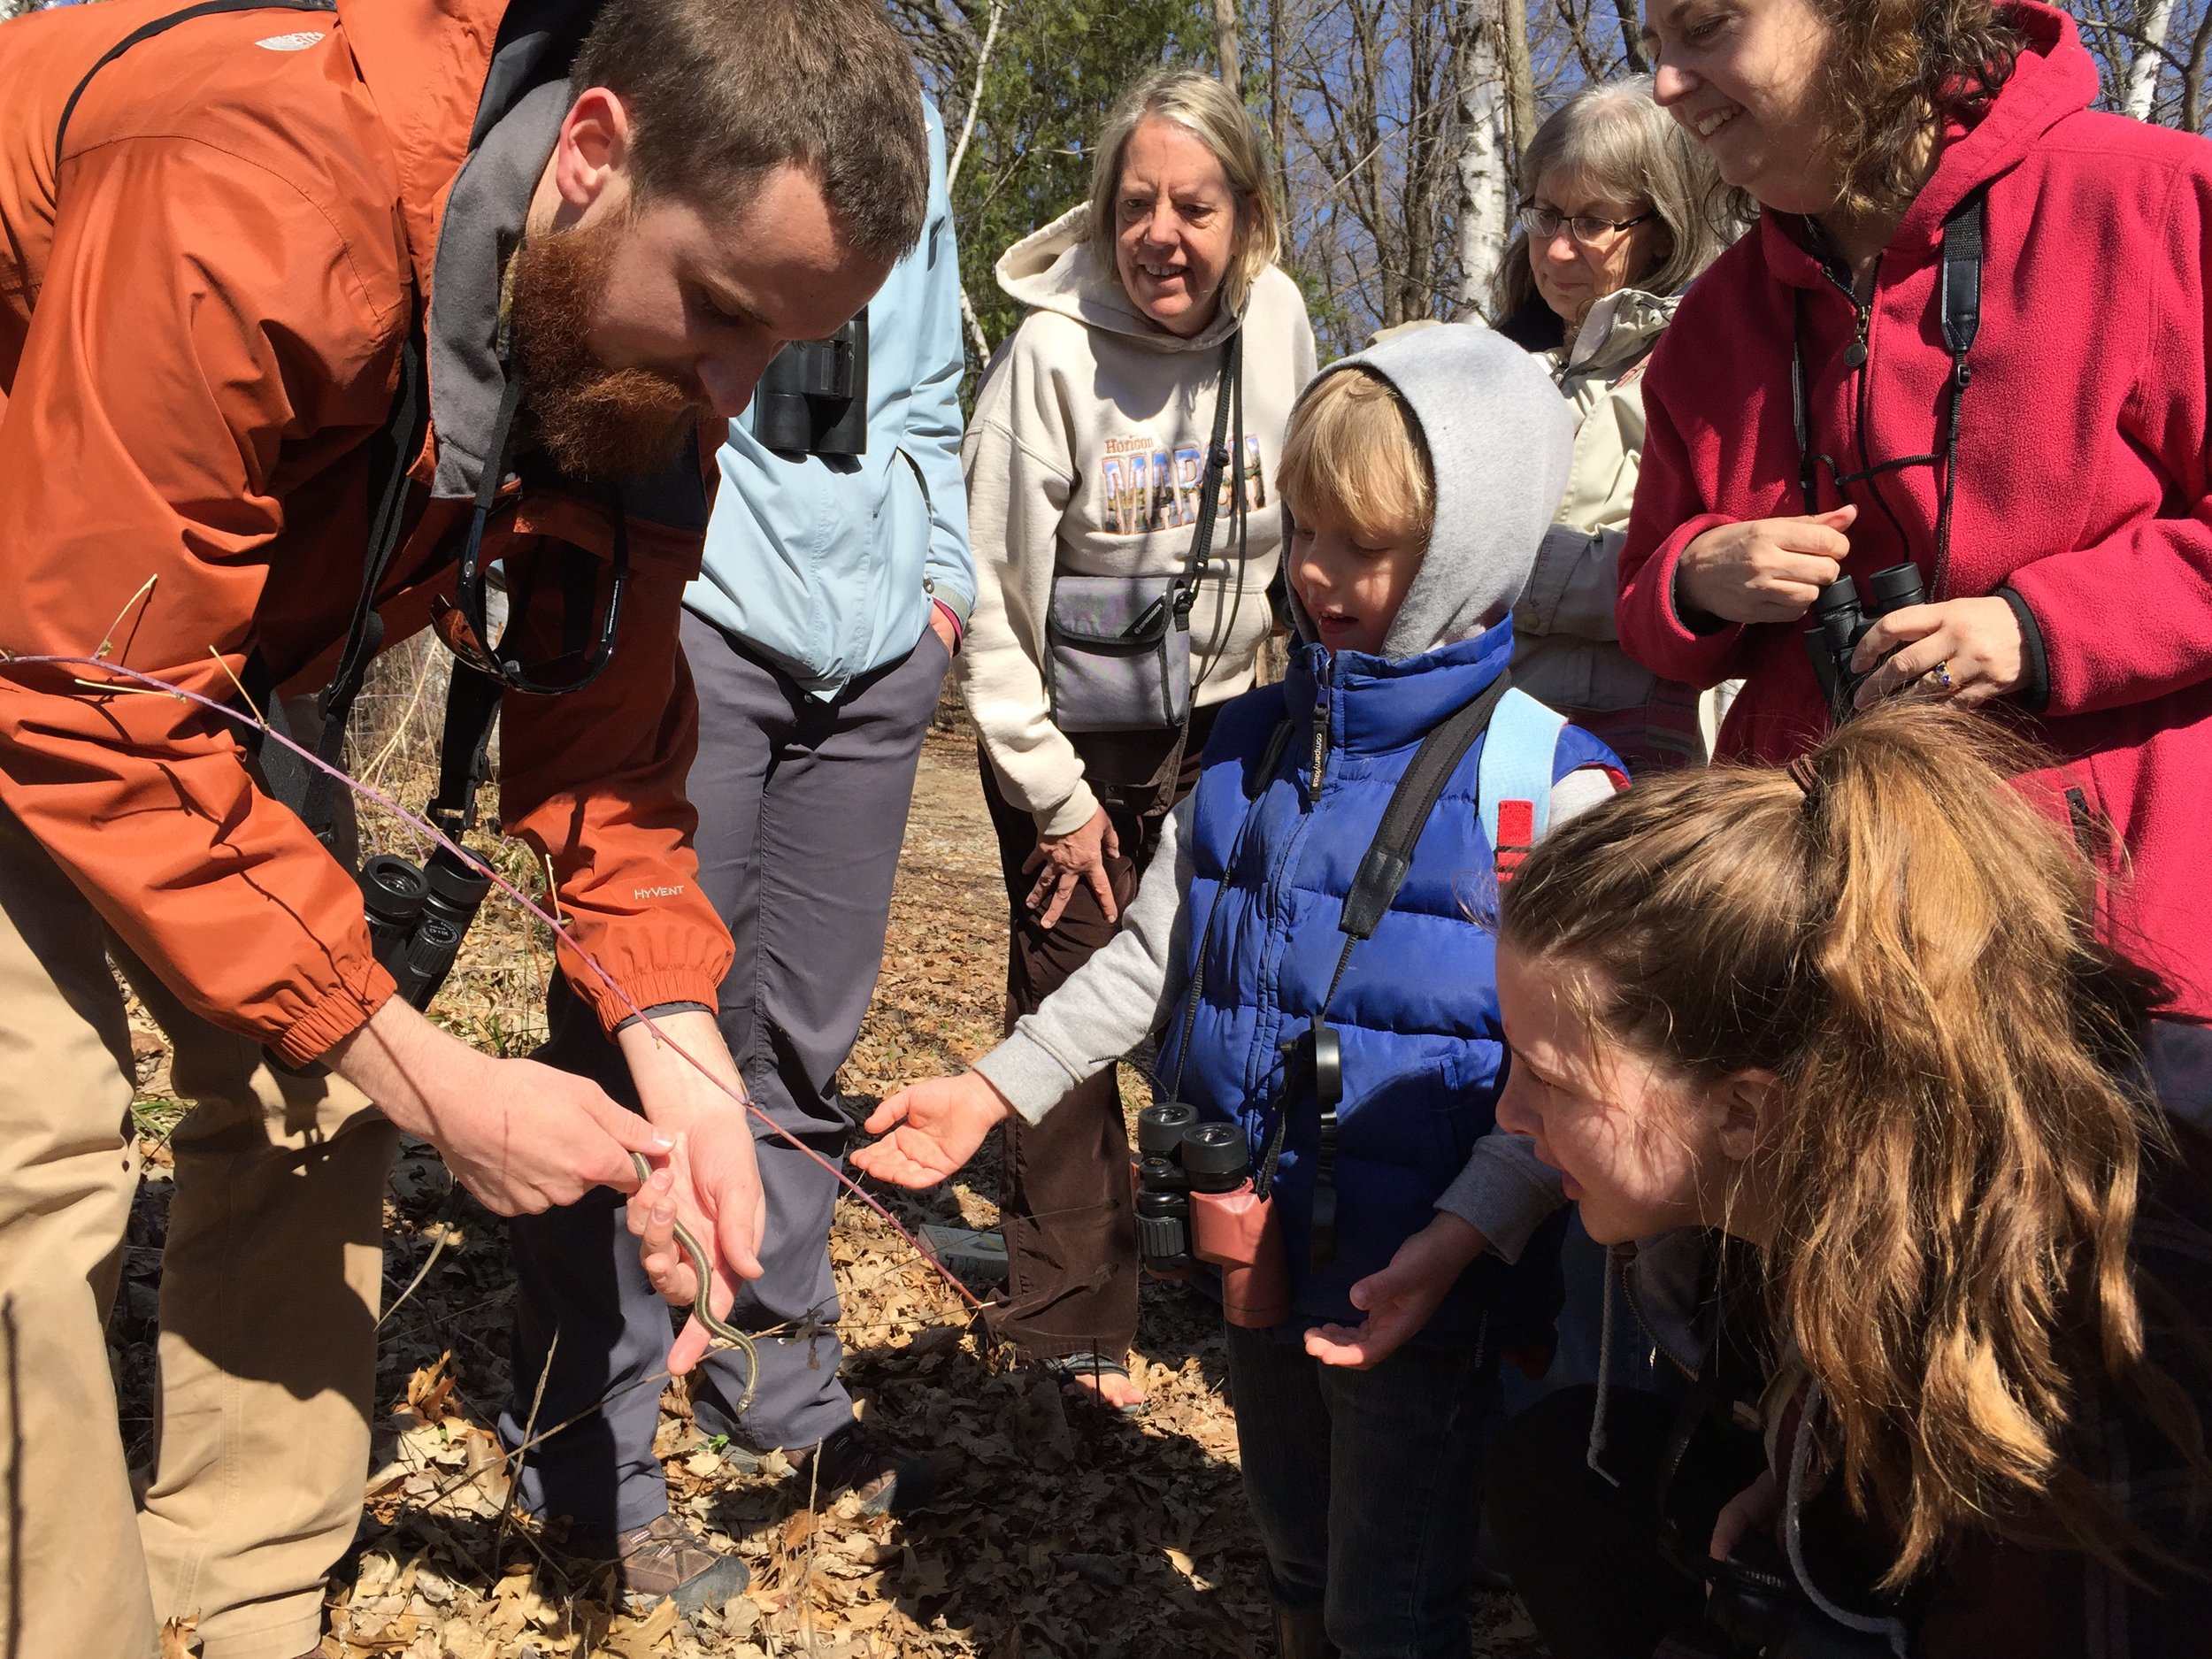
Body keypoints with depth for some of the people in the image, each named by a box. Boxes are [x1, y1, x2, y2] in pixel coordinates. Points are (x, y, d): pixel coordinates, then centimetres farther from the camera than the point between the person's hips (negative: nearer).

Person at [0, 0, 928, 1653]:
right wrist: (436, 1081, -32)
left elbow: (600, 737, -9)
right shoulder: (248, 206, -38)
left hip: (203, 642, 6)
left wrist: (682, 1054, -24)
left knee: (312, 1091, 1)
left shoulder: (637, 353, -14)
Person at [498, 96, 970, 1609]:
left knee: (805, 1038, 11)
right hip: (688, 613, -6)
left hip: (876, 642, 6)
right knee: (640, 1033, -4)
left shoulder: (905, 110, 20)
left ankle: (786, 1398, 25)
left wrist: (940, 575, 16)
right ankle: (589, 1465, 10)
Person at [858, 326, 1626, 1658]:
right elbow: (1152, 954, 9)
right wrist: (997, 1088, 3)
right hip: (1261, 1247, 6)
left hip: (1421, 1282, -5)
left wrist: (1460, 1239, -28)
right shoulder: (1259, 743, 3)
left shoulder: (1549, 782, -15)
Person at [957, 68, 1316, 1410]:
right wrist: (1054, 796, -12)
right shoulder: (1053, 355, -20)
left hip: (1221, 717, 4)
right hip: (1078, 734, -4)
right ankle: (1073, 1328, 13)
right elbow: (991, 596, -15)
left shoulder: (1278, 319, -8)